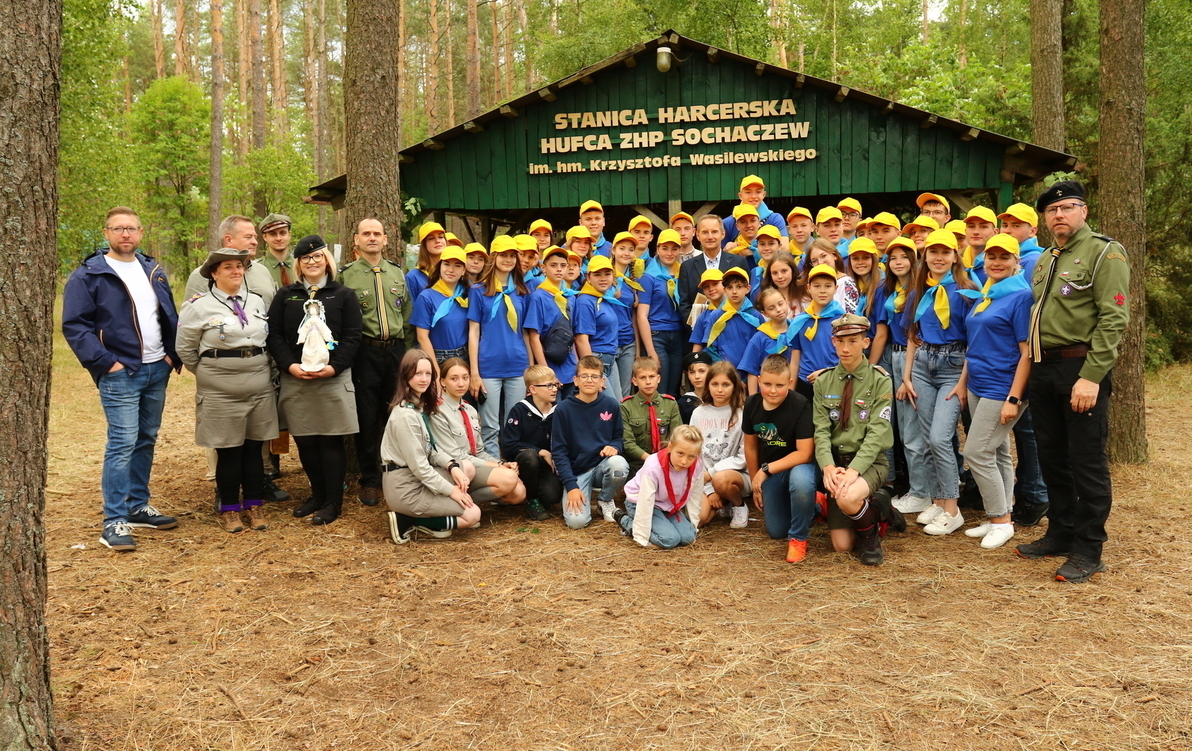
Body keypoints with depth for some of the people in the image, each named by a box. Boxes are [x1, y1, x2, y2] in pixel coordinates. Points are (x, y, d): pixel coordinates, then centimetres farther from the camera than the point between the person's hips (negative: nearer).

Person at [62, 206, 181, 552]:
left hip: (157, 370, 6)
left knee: (146, 440, 12)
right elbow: (74, 325, -10)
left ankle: (137, 507, 23)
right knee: (123, 443, -10)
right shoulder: (88, 275, -6)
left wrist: (173, 355, 6)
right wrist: (105, 362, -17)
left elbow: (169, 317, 19)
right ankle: (114, 522, -4)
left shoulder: (153, 271, 13)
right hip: (120, 374, -6)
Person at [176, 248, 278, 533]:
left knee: (254, 448, 8)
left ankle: (254, 506, 19)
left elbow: (270, 340, 19)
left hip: (260, 387, 4)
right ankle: (229, 509, 15)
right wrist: (208, 374, 9)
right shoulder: (199, 307, -4)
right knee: (228, 451, 2)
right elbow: (185, 349, 3)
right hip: (220, 390, -4)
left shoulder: (258, 302, 9)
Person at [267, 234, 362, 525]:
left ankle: (333, 502, 8)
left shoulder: (344, 294, 6)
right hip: (295, 379, 3)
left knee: (331, 441, 0)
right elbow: (274, 334, 5)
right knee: (304, 441, 7)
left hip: (333, 378, -2)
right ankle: (317, 495, 23)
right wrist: (290, 365, -10)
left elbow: (352, 337, -1)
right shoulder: (285, 295, 11)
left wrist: (334, 366, -14)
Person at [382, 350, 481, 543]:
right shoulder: (405, 415, -21)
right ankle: (408, 523, -2)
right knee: (472, 515, -7)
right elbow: (418, 465, -21)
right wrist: (450, 490, -13)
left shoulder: (421, 405, 9)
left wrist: (452, 466, -7)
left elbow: (432, 448, 10)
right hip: (405, 488, -9)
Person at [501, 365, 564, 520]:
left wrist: (556, 460, -11)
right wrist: (540, 452, -18)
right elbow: (508, 445, -16)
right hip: (521, 462, -2)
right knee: (529, 455, -36)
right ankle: (532, 501, -13)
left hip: (547, 464, 2)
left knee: (552, 496, -26)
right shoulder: (519, 411, -11)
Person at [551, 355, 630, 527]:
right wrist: (571, 486, -16)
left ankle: (606, 500, -1)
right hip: (577, 471, -2)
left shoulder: (611, 405, -2)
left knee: (619, 465, -34)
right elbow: (558, 451, -7)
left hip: (603, 464, 2)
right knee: (577, 520, -24)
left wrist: (614, 447, -16)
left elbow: (619, 437, 10)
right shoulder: (564, 409, -8)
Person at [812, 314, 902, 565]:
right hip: (836, 461, 4)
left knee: (847, 498, -37)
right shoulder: (823, 382, 4)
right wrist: (828, 467, -22)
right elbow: (821, 430, -3)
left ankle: (870, 535, -3)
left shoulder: (880, 381, -6)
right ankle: (876, 507, 25)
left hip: (869, 462, -3)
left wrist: (853, 470, -28)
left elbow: (877, 432, -14)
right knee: (841, 545, -5)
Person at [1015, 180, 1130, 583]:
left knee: (1087, 461, -1)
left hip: (1081, 371, -7)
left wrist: (1091, 376, -22)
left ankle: (1088, 552, 8)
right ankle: (1060, 534, 28)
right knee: (1052, 457, 14)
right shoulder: (1044, 261, 17)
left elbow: (1113, 319, -15)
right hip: (1044, 370, 8)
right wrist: (1034, 368, 11)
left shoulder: (1105, 253, -7)